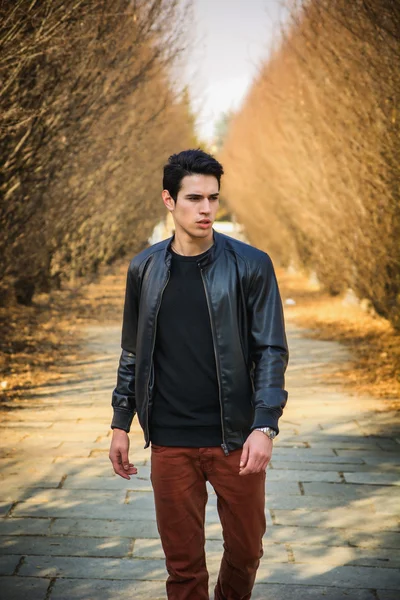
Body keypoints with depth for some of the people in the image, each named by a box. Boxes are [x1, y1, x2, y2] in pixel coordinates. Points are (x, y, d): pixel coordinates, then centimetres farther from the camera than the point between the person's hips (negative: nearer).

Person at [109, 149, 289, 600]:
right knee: (182, 557, 9)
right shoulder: (145, 268, 2)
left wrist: (264, 427, -16)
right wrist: (121, 425, 9)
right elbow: (132, 354, 10)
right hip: (170, 443, 1)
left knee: (246, 548, 13)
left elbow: (271, 350, -7)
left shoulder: (251, 266, -6)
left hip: (235, 438, -1)